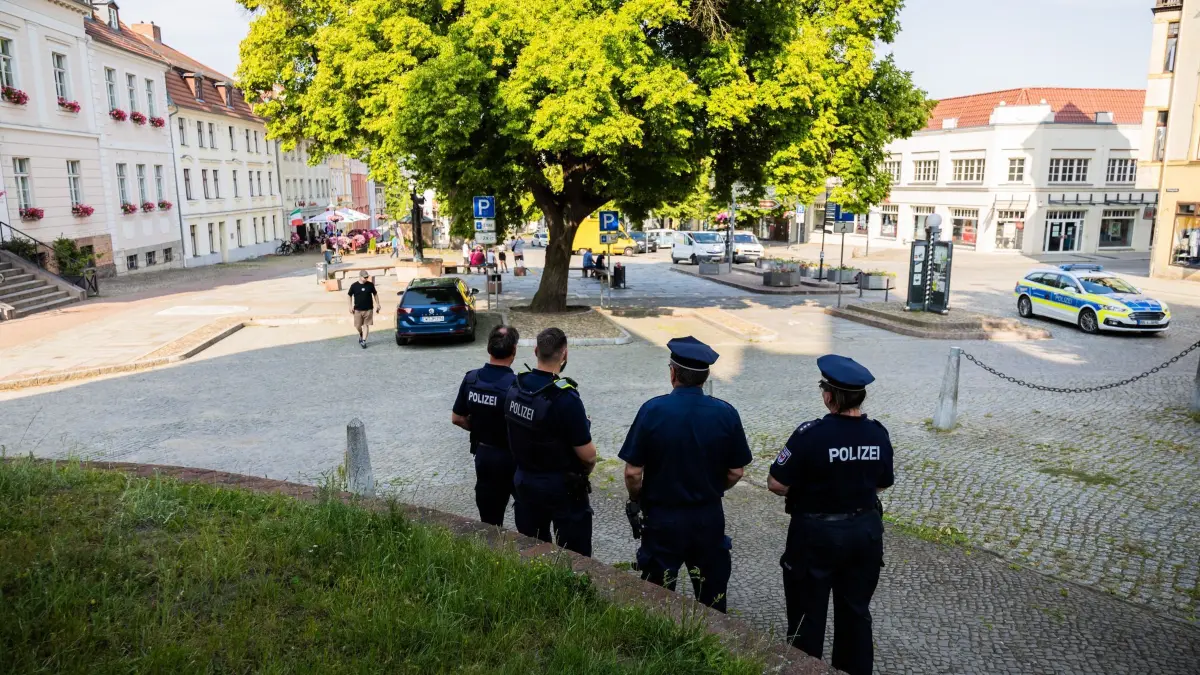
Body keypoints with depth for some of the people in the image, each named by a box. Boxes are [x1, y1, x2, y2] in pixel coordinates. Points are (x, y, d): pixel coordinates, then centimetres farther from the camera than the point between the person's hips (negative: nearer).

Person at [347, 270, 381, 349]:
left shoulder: (370, 285, -2)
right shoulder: (354, 286, -4)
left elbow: (375, 294, 11)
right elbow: (350, 296, 7)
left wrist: (377, 304, 9)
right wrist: (351, 306, 2)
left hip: (368, 309, 0)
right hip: (358, 310, 0)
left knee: (366, 325, -1)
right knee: (357, 326, 5)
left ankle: (363, 341, 6)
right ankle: (361, 335, 36)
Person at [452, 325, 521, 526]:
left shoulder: (471, 379, -6)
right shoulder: (516, 385, -24)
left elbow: (457, 418, 4)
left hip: (483, 454, 5)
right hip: (511, 457, -5)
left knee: (489, 520, 15)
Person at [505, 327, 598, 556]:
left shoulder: (515, 388, -4)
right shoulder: (565, 398, -25)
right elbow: (587, 455, -20)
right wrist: (588, 465, 1)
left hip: (525, 482, 6)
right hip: (562, 487, -6)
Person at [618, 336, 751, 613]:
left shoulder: (653, 410, -17)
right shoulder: (726, 413, -9)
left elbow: (632, 472, -14)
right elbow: (736, 472, -2)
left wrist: (636, 500, 6)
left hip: (662, 519, -2)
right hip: (709, 517, 2)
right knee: (712, 595, 19)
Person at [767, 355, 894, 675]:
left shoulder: (811, 433, -23)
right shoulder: (878, 434, -7)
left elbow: (776, 484, -19)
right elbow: (883, 484, 7)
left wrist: (803, 488, 2)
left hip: (817, 534, -5)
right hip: (865, 531, 5)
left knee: (808, 614, 12)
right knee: (856, 611, 21)